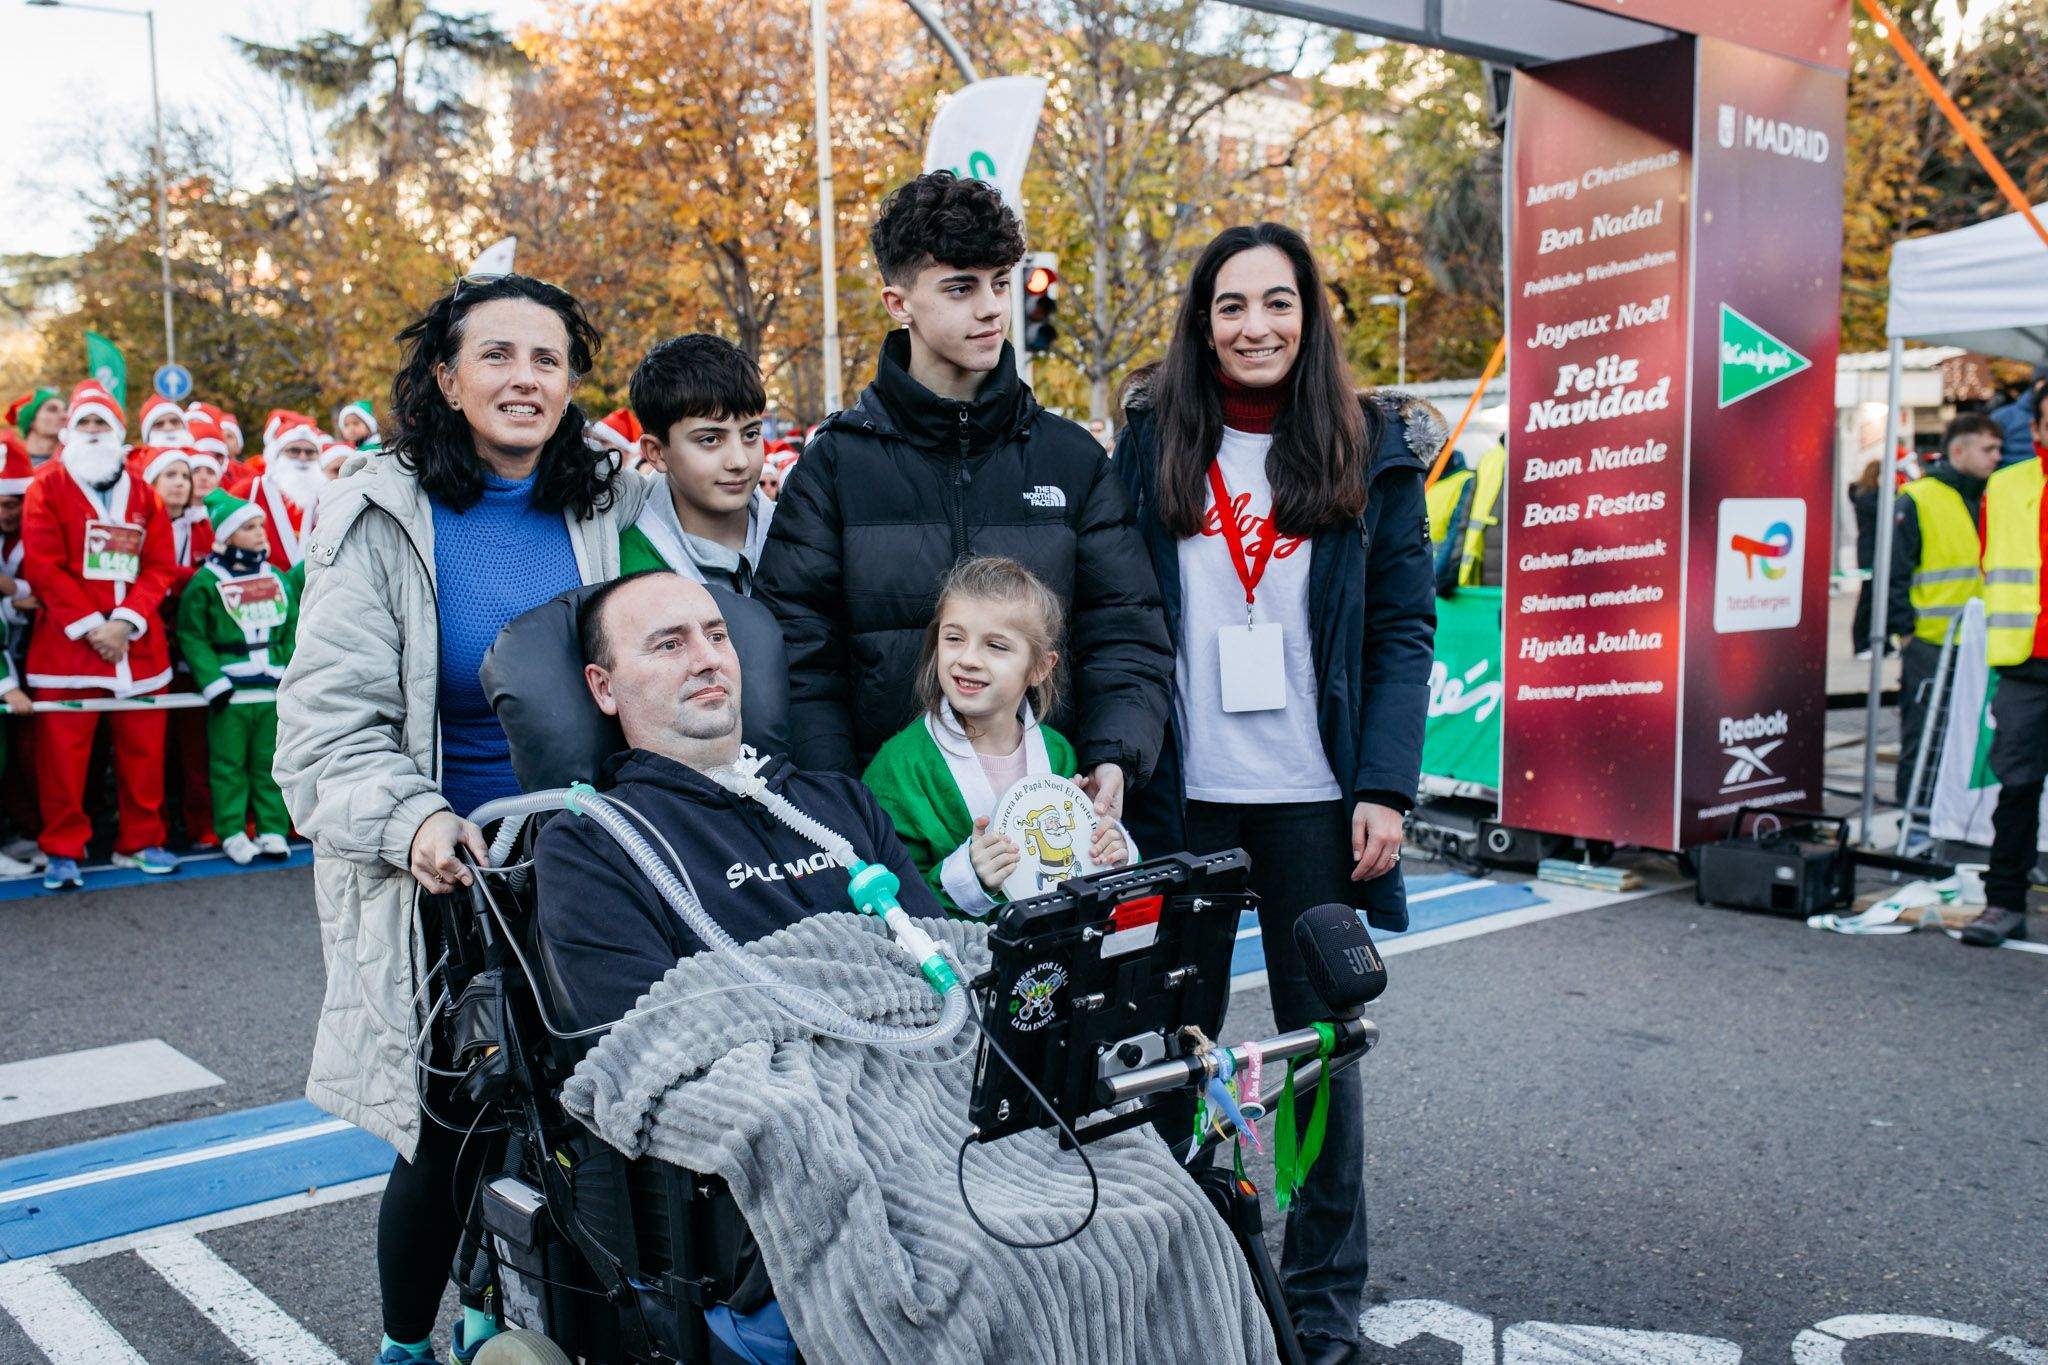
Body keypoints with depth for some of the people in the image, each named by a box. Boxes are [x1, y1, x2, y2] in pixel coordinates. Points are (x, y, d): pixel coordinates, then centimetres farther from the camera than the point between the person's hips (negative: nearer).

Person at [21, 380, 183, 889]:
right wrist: (89, 625, -14)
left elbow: (160, 567, 5)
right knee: (63, 755, -1)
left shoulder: (143, 494, 12)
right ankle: (62, 850, 9)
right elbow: (42, 566, -6)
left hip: (138, 644, 3)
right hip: (65, 642, -3)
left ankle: (140, 841, 20)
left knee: (143, 750, 8)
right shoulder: (47, 487, 2)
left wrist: (125, 620, -10)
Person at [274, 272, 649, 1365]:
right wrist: (413, 821, -25)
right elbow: (331, 714, -9)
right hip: (442, 878, -3)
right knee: (447, 1134, 3)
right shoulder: (383, 519, -5)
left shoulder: (610, 512, 3)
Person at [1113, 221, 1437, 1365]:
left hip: (1314, 797, -1)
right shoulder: (1153, 442, 5)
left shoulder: (1374, 449, 3)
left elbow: (1405, 628, -1)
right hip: (1183, 797, 1)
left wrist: (1385, 788, -10)